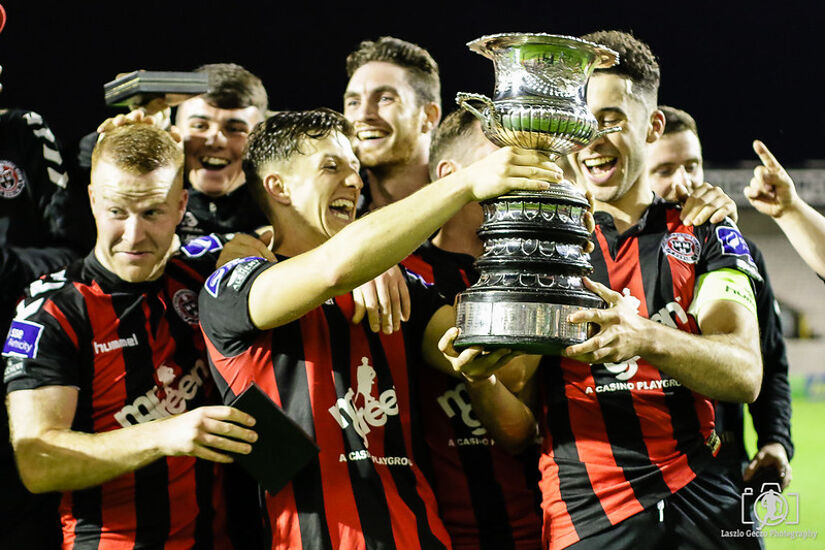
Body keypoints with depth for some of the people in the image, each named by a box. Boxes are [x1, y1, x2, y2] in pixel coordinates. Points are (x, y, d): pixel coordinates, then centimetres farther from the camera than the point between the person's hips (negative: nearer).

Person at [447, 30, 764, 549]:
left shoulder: (706, 235, 8)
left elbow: (744, 375, -11)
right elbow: (517, 427, 4)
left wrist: (643, 338, -30)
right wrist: (482, 382, -20)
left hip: (705, 507, 1)